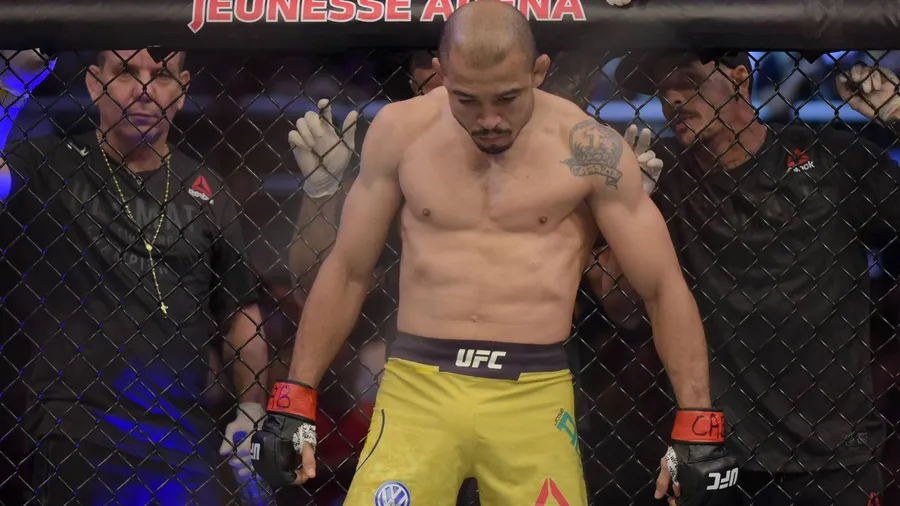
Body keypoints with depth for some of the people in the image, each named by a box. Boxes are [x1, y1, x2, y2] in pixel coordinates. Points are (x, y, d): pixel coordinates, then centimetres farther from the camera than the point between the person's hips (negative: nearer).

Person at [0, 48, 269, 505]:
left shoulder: (206, 192, 11)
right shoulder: (45, 168, 0)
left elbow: (240, 309, 15)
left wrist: (253, 409, 6)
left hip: (186, 432, 4)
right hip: (77, 429, -4)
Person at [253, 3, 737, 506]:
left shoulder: (585, 148, -3)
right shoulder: (401, 132, 3)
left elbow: (665, 287, 1)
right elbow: (348, 273, 11)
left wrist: (698, 427, -6)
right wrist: (293, 405, 8)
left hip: (534, 399, -1)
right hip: (416, 389, 1)